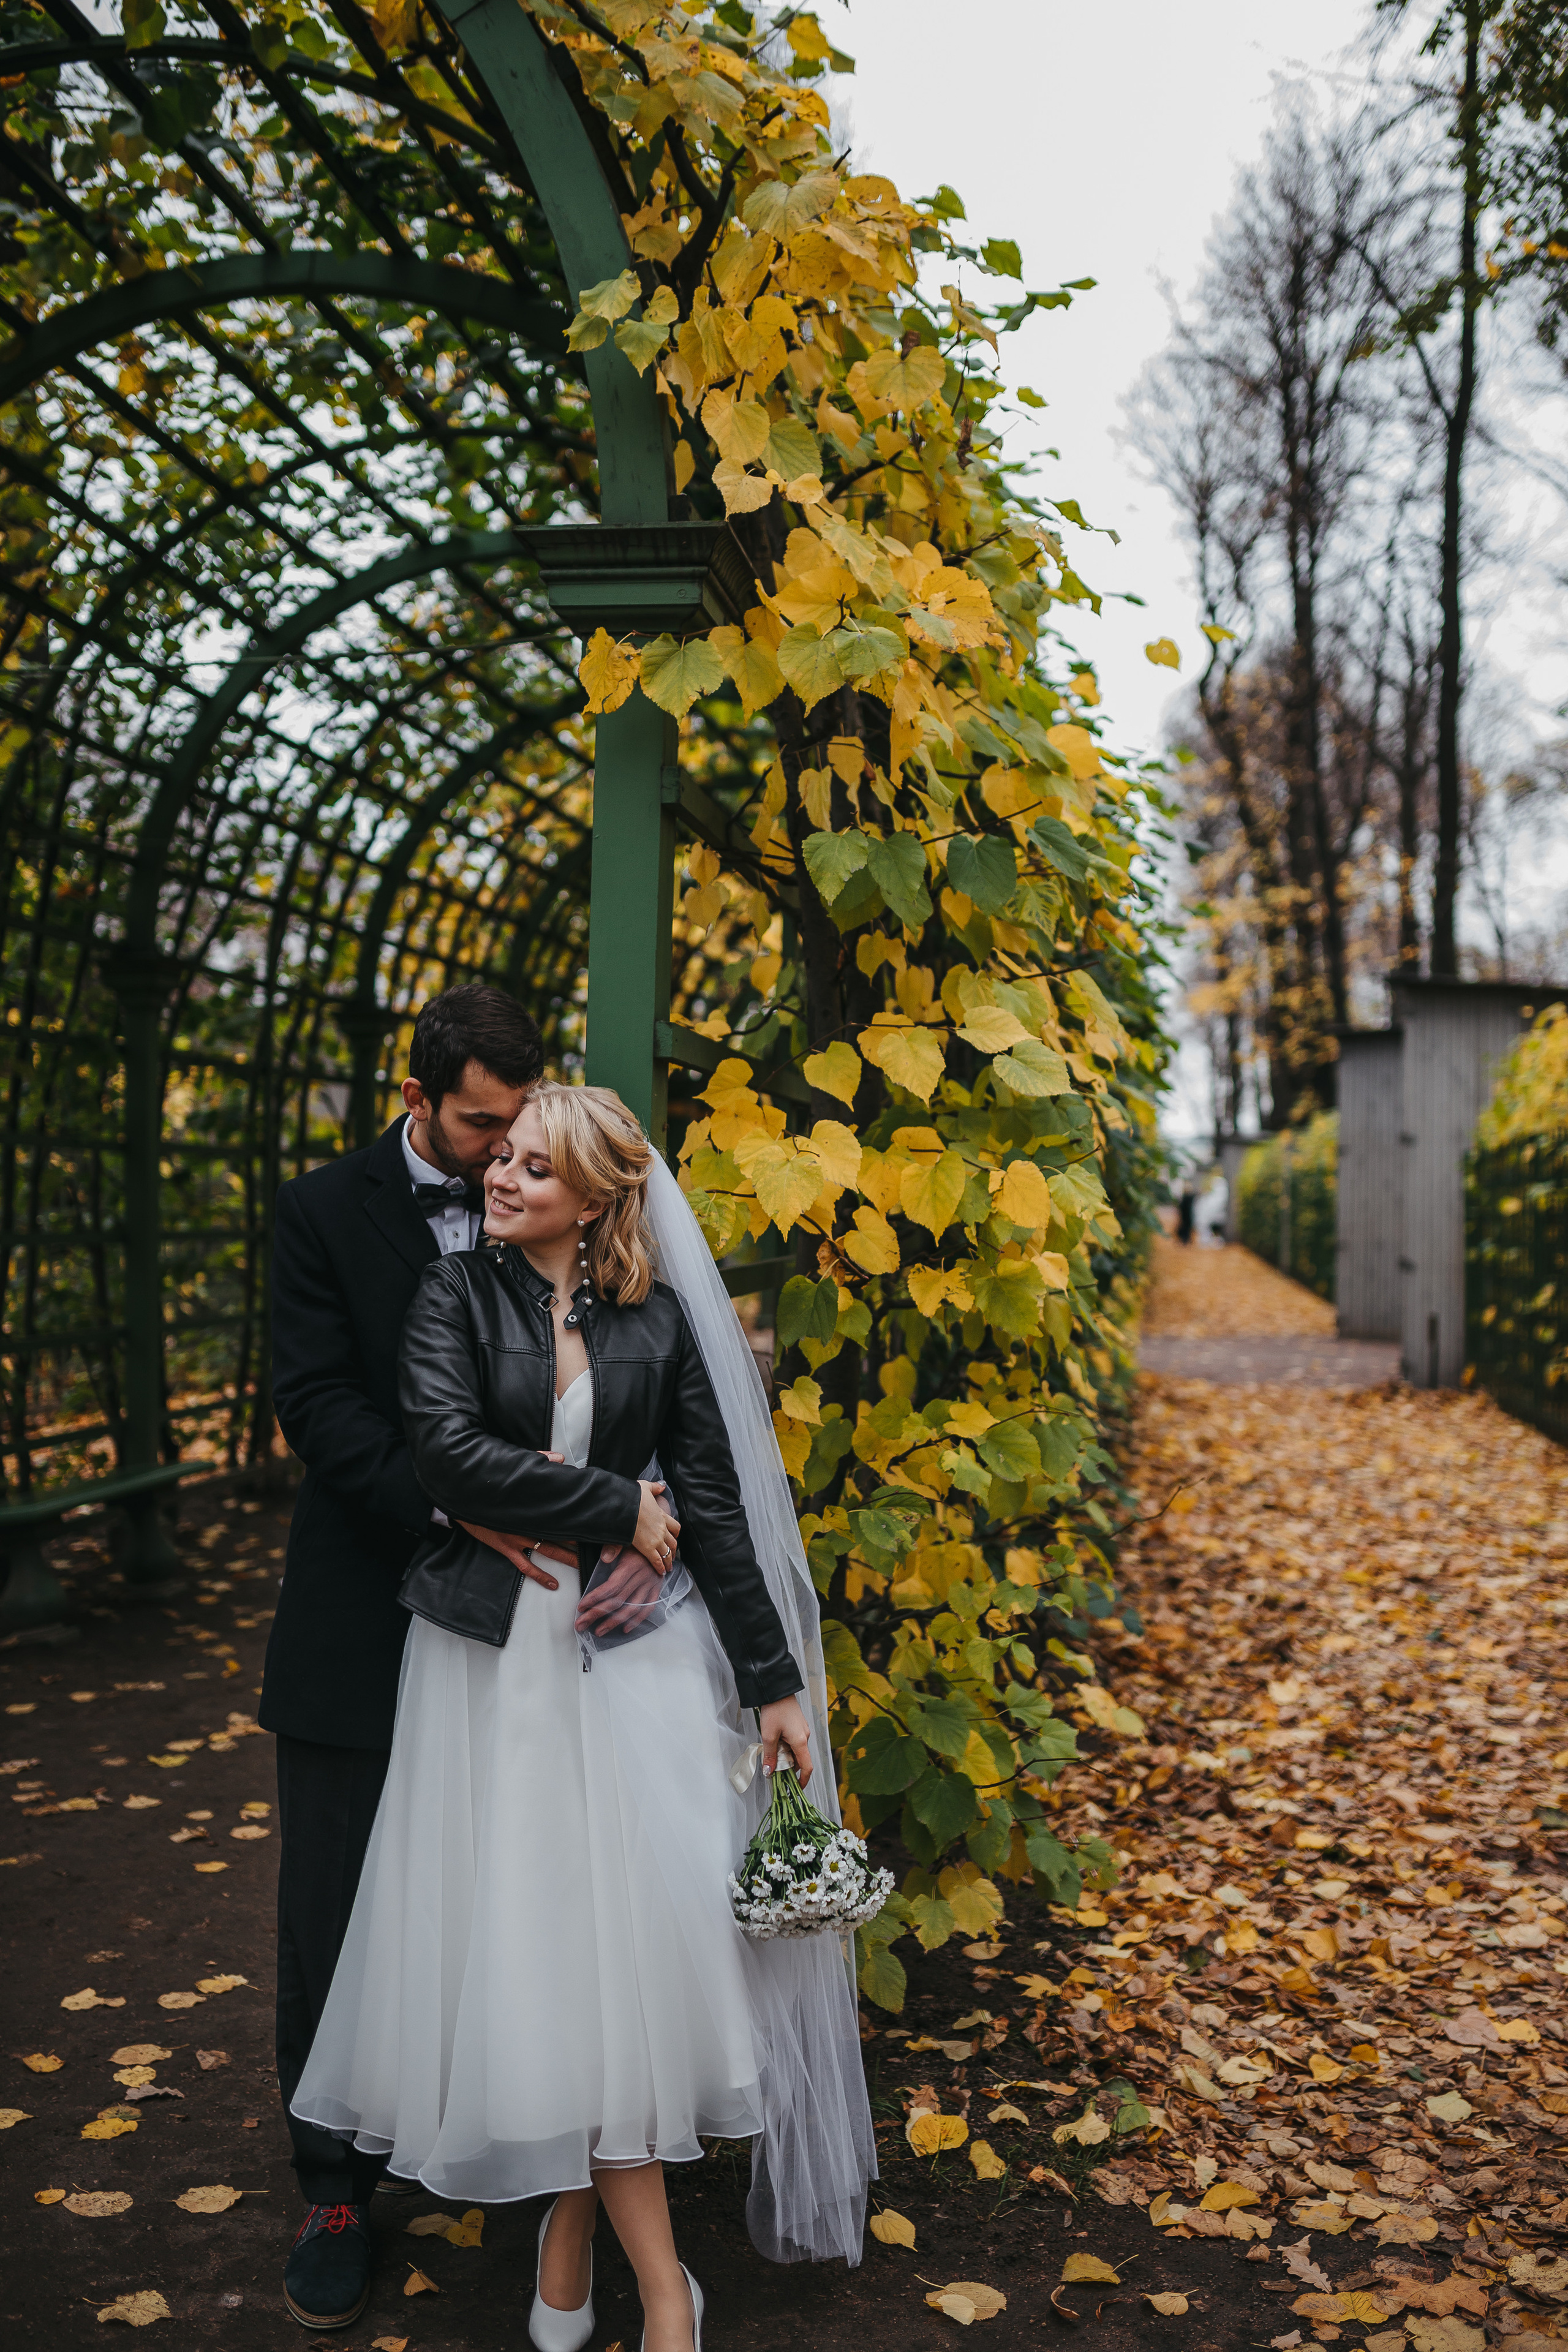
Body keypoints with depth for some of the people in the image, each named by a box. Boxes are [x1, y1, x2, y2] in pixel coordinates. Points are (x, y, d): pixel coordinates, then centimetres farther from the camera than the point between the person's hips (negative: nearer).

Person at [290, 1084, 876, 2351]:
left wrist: (776, 1681, 1)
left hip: (632, 1654, 0)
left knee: (622, 1938, -3)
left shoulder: (658, 1322, 2)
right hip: (496, 1655, 0)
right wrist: (618, 1505, -11)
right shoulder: (458, 1295, 1)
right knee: (537, 1945, 1)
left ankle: (572, 2229, 17)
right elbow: (448, 1450, -14)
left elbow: (716, 1502, 2)